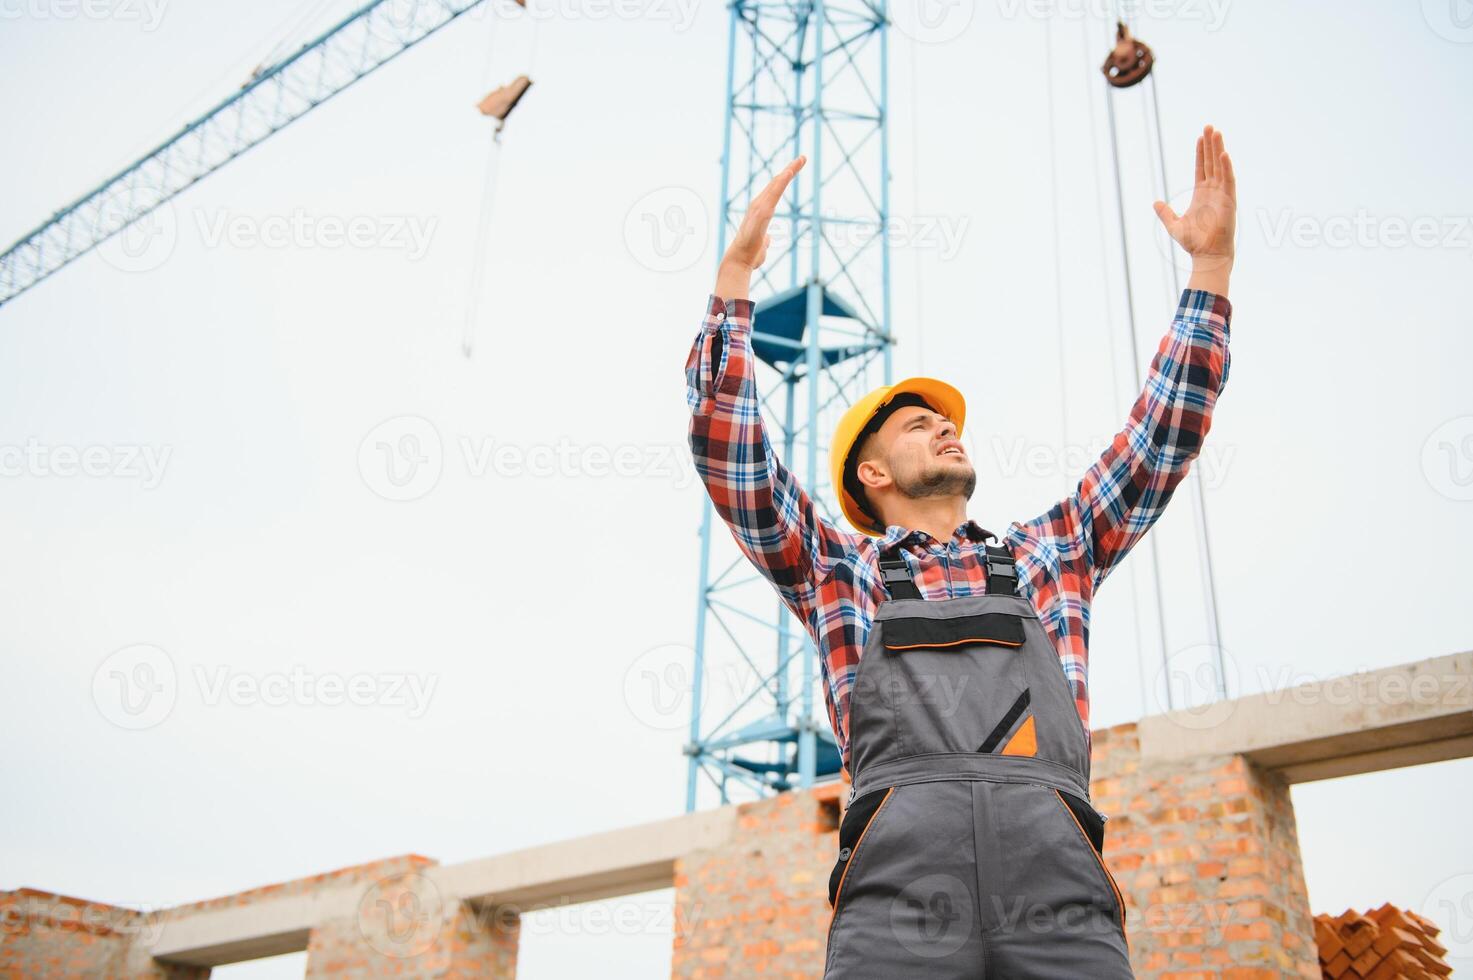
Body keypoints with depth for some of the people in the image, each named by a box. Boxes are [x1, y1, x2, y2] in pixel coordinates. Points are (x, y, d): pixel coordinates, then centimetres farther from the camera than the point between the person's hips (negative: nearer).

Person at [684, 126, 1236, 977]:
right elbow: (727, 444, 15)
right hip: (900, 863, -2)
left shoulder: (1049, 553, 31)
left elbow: (1165, 434, 29)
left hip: (1057, 862, 3)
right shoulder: (837, 569, 24)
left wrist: (1212, 262, 27)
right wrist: (737, 271, 11)